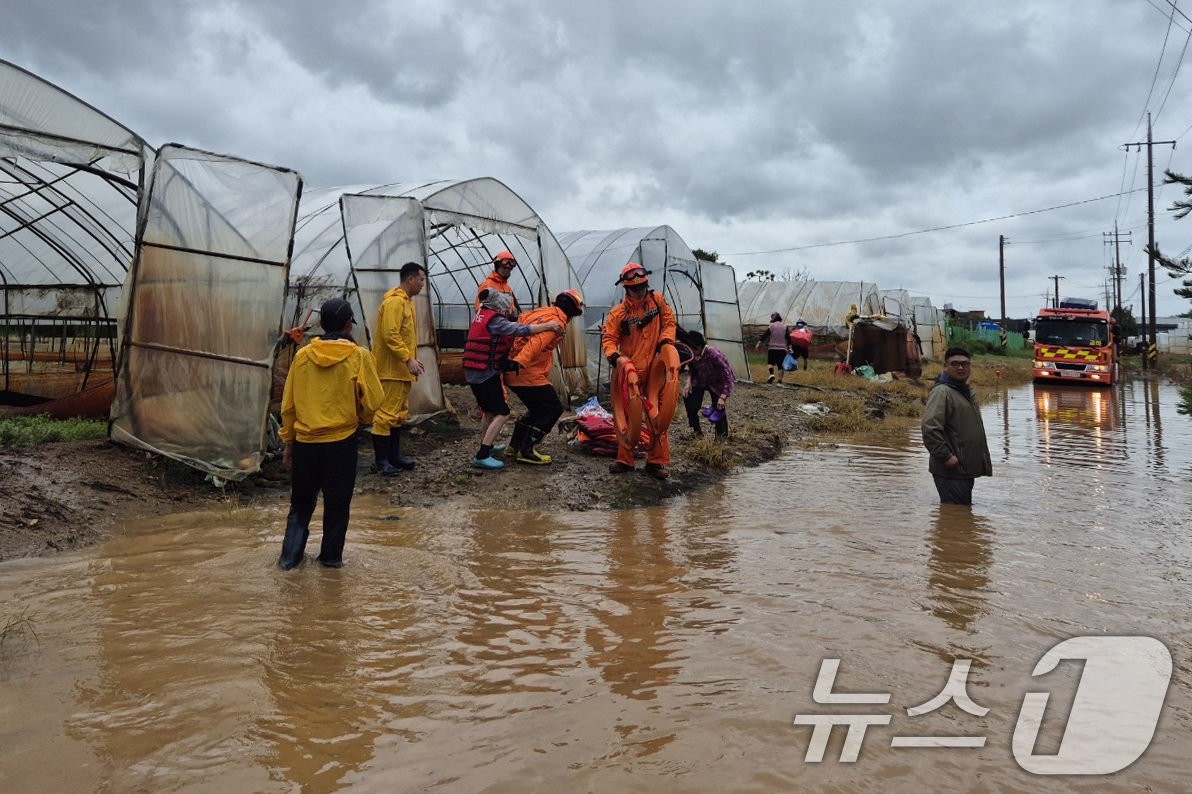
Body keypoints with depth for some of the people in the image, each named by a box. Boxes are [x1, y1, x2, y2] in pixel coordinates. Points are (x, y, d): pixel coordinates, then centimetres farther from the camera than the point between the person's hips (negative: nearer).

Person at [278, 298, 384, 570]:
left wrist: (288, 441, 16)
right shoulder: (359, 356, -8)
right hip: (341, 442, -3)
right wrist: (363, 418, 15)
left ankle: (290, 556, 18)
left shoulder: (302, 355, 1)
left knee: (301, 503, 17)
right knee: (337, 504, 12)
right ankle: (331, 556, 19)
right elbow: (372, 401, -7)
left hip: (304, 442, 3)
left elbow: (288, 405, 5)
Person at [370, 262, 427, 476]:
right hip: (391, 369, -11)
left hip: (402, 369, 11)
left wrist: (413, 359, 17)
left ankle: (394, 456, 22)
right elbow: (390, 335, -23)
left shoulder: (406, 301, 18)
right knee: (387, 413, -7)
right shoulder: (394, 301, -15)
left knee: (400, 414, 14)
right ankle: (380, 460, -2)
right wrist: (408, 358, -25)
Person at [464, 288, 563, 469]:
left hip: (474, 373, 10)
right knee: (502, 414, -9)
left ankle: (486, 447, 37)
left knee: (489, 411, 24)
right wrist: (548, 325, -18)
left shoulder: (482, 315, 13)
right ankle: (481, 457, -13)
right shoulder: (494, 320, -16)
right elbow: (520, 330, -23)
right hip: (486, 374, -10)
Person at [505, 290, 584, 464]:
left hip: (512, 373, 10)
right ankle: (527, 451, -4)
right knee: (554, 408, -2)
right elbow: (536, 342, -27)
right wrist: (519, 362, -38)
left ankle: (516, 445, 29)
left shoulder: (537, 313, 15)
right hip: (528, 375, -10)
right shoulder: (556, 321, -11)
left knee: (538, 409, 24)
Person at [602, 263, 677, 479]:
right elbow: (608, 337, -4)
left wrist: (665, 340, -8)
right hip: (631, 370, 0)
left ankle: (656, 462, 8)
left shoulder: (657, 300, 3)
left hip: (655, 367, 0)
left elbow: (669, 322, 10)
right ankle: (624, 460, 17)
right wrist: (612, 354, -24)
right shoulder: (618, 313, -3)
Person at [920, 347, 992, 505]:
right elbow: (930, 429, -25)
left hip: (966, 469, 10)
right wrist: (946, 456, -23)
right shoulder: (942, 392, -15)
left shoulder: (968, 391, 17)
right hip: (951, 470, -10)